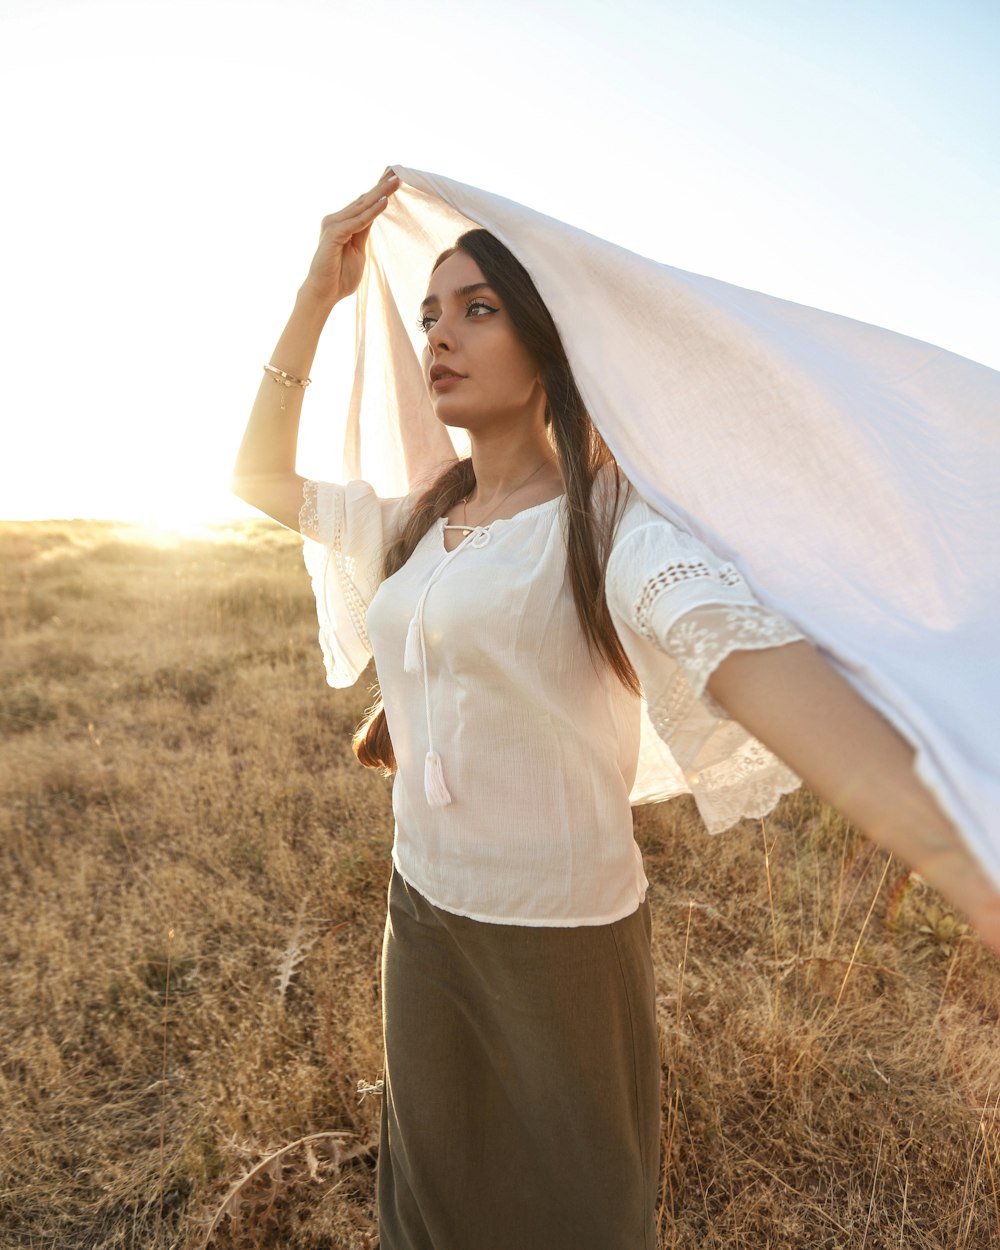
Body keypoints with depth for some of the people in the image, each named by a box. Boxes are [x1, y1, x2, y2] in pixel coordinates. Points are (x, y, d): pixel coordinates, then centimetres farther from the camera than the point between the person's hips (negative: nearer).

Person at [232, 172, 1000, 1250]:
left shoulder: (608, 523, -18)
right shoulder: (418, 523, 3)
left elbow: (743, 652, -36)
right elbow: (261, 477, 8)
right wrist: (317, 297, -3)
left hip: (563, 938, -5)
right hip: (422, 908, 6)